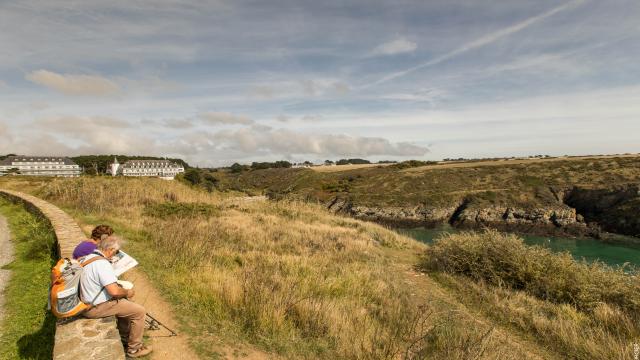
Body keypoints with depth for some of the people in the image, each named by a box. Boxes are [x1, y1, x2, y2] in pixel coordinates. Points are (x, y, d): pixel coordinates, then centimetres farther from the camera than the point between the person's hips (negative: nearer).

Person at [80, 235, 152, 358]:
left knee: (125, 302, 28)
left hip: (87, 302, 10)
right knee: (139, 311, -4)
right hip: (96, 308, -10)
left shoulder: (88, 257, 3)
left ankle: (124, 337, 38)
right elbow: (114, 291, -32)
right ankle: (134, 348, 10)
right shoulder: (103, 264, -27)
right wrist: (127, 292, -12)